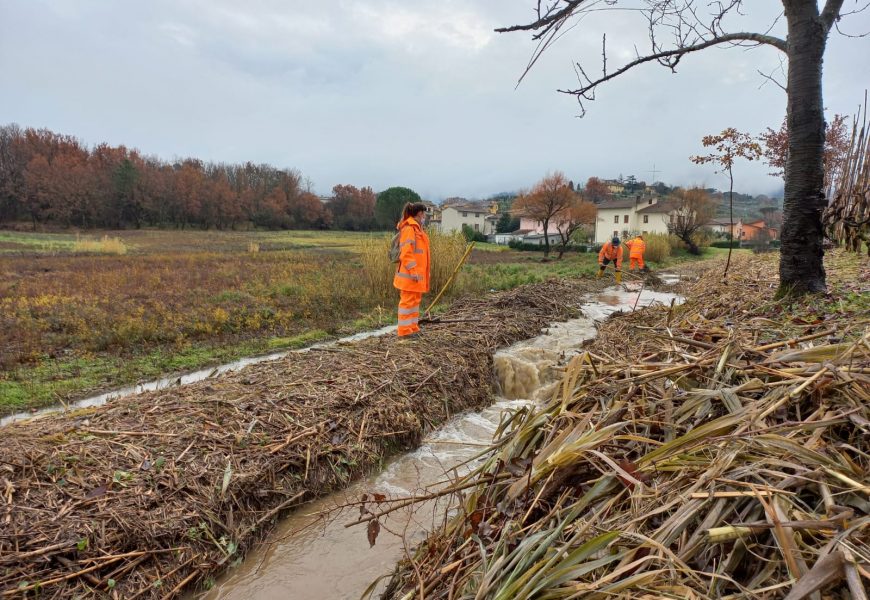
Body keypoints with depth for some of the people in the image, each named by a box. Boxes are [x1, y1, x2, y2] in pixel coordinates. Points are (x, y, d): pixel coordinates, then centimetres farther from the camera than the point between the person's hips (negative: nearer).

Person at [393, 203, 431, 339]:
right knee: (408, 301, -4)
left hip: (417, 273, 10)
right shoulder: (409, 229, -14)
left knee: (415, 300, 15)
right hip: (411, 275, -10)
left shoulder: (416, 228, 16)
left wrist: (420, 272, 19)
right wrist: (413, 271, -23)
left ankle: (413, 328, 24)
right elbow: (406, 253, -20)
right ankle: (405, 330, 2)